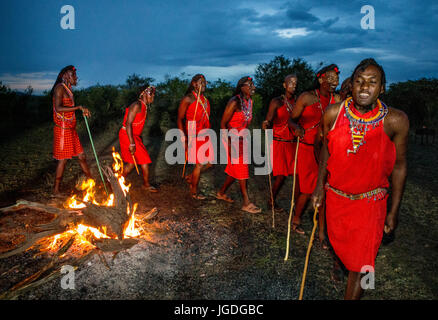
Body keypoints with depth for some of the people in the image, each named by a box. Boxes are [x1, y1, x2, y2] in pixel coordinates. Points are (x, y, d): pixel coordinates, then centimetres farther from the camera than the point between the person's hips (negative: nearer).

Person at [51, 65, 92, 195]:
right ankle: (56, 190, 9)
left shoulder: (68, 90, 16)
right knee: (63, 160, -2)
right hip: (62, 129, -9)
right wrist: (79, 107, -26)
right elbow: (58, 108, -25)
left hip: (71, 130, 9)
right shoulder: (59, 88, -12)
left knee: (81, 156, 13)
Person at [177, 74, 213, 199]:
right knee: (200, 164, -3)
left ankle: (190, 177, 31)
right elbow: (180, 119, -9)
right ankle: (194, 192, 17)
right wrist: (184, 138, -15)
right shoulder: (188, 99, -10)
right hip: (193, 137, -7)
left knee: (210, 162, 8)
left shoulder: (205, 99, 12)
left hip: (204, 136, 8)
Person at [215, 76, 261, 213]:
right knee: (241, 169, -6)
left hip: (242, 139, 8)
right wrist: (229, 144, -22)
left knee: (235, 169, 14)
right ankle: (246, 203, 1)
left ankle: (221, 192, 32)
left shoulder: (250, 101, 8)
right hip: (232, 138, -8)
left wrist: (245, 138, 13)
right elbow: (223, 123, -17)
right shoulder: (235, 102, -17)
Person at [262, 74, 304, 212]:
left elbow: (292, 120, -2)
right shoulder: (276, 102, -3)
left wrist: (298, 129, -23)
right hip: (279, 143, -4)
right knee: (281, 176, -4)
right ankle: (272, 201, 16)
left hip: (292, 143, 4)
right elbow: (268, 121, -12)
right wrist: (266, 125, -35)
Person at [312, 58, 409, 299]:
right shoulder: (334, 113, -13)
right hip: (335, 195, 3)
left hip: (370, 201, -2)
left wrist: (394, 210, -3)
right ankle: (341, 266, 60)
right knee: (338, 242, 26)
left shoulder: (395, 121, -18)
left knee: (360, 262, 2)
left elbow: (399, 166, -7)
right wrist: (320, 186, 2)